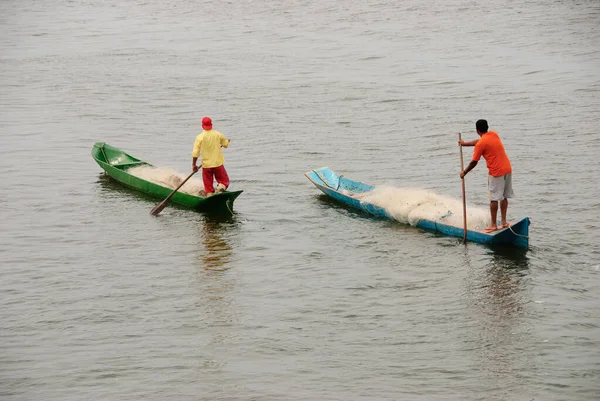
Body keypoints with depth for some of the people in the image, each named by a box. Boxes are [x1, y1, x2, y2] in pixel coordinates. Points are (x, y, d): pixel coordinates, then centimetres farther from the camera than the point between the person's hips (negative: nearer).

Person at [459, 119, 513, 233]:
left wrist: (464, 172, 10)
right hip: (508, 169, 7)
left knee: (494, 199, -2)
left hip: (496, 173, -7)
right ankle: (504, 222, 16)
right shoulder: (494, 134, 10)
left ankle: (493, 225, 0)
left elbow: (474, 162, -5)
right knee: (504, 197, 13)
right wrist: (465, 144, 39)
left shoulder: (481, 144, -12)